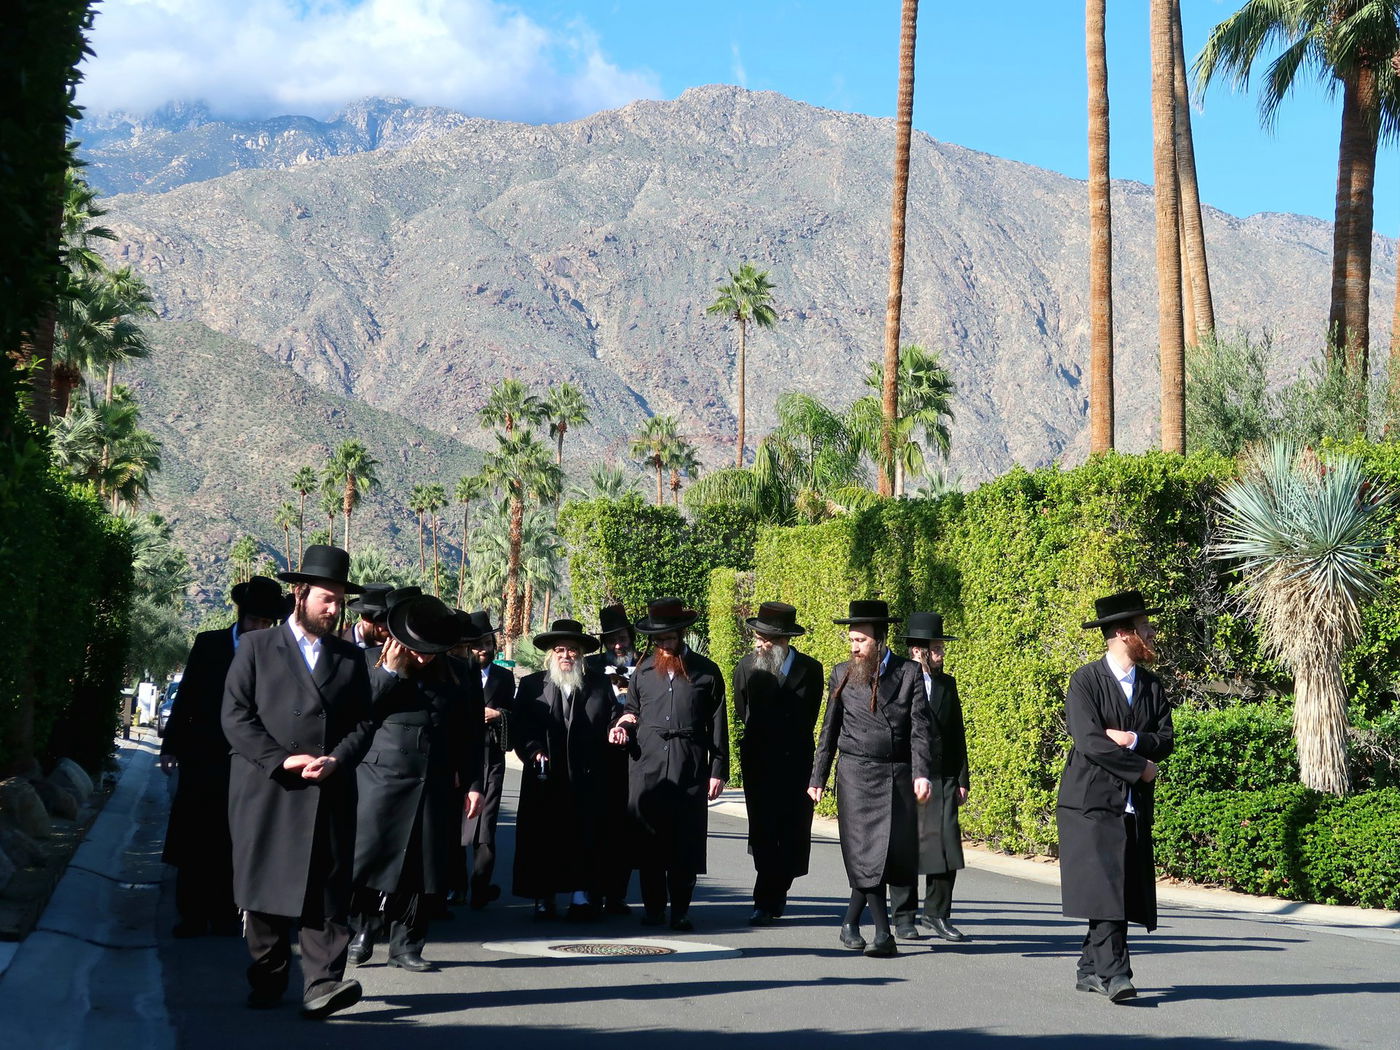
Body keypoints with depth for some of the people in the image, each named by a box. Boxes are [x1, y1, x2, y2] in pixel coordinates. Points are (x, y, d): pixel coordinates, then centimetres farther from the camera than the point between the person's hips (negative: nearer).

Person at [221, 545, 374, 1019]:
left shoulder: (351, 658, 15)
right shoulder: (256, 648, 7)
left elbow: (364, 723, 12)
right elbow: (235, 715, -1)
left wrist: (335, 759, -8)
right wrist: (281, 759, -11)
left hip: (330, 795, 1)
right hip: (266, 793, -1)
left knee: (327, 892, -7)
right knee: (263, 891, 4)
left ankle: (323, 986, -11)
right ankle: (268, 982, 15)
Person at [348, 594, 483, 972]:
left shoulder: (459, 676, 9)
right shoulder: (372, 662, 5)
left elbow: (470, 737, 10)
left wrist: (473, 784, 4)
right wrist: (389, 672, -11)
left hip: (436, 788, 2)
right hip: (381, 779, -2)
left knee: (426, 869, 3)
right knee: (368, 858, -1)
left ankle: (406, 945, 14)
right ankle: (362, 932, 16)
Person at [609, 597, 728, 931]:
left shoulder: (706, 672, 6)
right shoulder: (643, 671, 13)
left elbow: (718, 725, 6)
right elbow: (632, 711, 23)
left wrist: (718, 771, 2)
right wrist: (624, 726, 0)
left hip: (690, 769, -2)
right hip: (647, 766, 2)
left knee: (686, 841, -2)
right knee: (648, 841, 2)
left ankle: (681, 910, 8)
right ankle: (653, 907, 12)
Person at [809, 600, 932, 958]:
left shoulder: (909, 673, 2)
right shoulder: (842, 674, 5)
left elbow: (920, 727, -2)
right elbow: (829, 731, 12)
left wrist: (921, 774, -14)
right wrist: (818, 778, 10)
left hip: (898, 775, 1)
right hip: (857, 774, -1)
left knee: (889, 854, 4)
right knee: (866, 854, -8)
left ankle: (852, 921, 23)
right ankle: (883, 934, -4)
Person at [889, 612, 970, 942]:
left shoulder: (947, 684, 14)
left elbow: (958, 735, 17)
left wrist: (962, 779, 13)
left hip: (943, 779, 4)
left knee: (946, 847, -3)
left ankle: (937, 914, 10)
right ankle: (903, 918, 14)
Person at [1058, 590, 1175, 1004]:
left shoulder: (1152, 685, 14)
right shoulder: (1085, 680, -5)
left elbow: (1165, 740, 7)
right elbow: (1089, 741, -14)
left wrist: (1131, 740, -12)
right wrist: (1140, 767, -9)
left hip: (1134, 805, 6)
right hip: (1092, 800, -6)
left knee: (1122, 890, 5)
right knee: (1103, 888, -13)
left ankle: (1091, 970, 14)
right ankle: (1114, 973, -15)